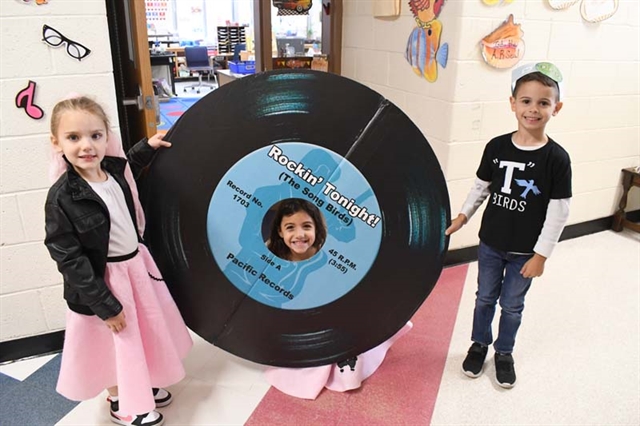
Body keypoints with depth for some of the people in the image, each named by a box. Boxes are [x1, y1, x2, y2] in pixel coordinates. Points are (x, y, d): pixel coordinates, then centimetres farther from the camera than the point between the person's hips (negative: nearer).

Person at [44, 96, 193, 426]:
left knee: (144, 332, 23)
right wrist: (105, 305, -18)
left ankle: (141, 386, 48)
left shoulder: (114, 169, -7)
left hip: (137, 264, 6)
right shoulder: (61, 197, -25)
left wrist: (147, 146, 13)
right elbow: (68, 258, -20)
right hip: (102, 279, -6)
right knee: (115, 343, 14)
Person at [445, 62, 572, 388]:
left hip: (526, 251, -2)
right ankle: (479, 343, 42)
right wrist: (463, 215, 1)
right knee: (485, 297, 19)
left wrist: (541, 254, -11)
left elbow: (558, 212, -13)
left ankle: (504, 352, 39)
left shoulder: (557, 158, -16)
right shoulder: (496, 147, -9)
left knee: (512, 305, 15)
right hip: (490, 243, 2)